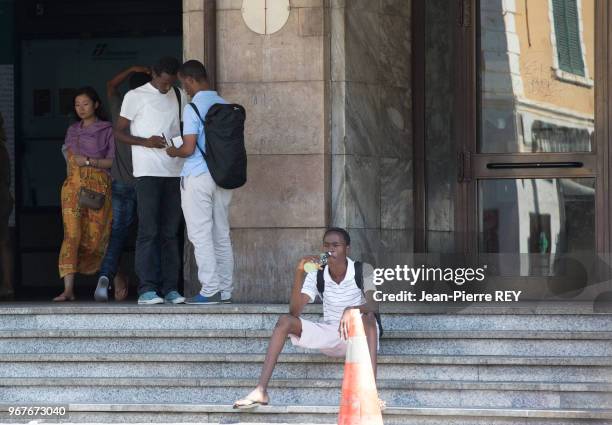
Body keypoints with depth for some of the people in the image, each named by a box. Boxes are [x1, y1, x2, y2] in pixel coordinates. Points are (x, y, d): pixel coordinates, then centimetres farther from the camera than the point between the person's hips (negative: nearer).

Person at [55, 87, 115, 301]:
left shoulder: (107, 130, 3)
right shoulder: (72, 131, 17)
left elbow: (113, 161, -3)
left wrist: (89, 161, -11)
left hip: (98, 186, -3)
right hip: (74, 185, 3)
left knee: (95, 236, -2)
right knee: (71, 234, -12)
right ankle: (68, 289, -21)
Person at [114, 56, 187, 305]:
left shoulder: (179, 96, 14)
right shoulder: (136, 96, 0)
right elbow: (119, 132, 1)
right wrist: (145, 142, -15)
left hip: (174, 171, 5)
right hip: (148, 171, -5)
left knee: (170, 232, 5)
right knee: (149, 231, -9)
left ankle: (170, 288, 6)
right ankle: (146, 289, -9)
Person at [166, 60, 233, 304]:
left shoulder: (193, 108, -12)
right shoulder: (225, 106, 8)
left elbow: (189, 148, -16)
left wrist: (173, 152, 4)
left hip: (198, 177, -7)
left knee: (201, 235, -3)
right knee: (221, 235, 10)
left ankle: (210, 290, -6)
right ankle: (225, 291, 10)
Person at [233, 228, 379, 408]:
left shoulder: (362, 271, -11)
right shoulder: (317, 275, -2)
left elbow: (372, 306, -27)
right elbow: (294, 311, -12)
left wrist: (350, 310, -49)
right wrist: (299, 273, -22)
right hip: (330, 336, 4)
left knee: (367, 318, -39)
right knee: (284, 321, -17)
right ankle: (261, 391, -28)